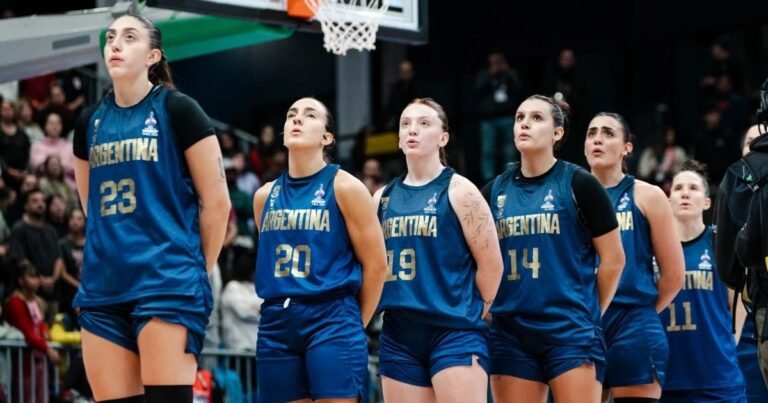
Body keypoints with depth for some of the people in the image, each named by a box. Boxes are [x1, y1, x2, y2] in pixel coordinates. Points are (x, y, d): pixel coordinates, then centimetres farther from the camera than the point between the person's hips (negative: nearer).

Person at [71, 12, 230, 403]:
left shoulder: (177, 109, -2)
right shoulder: (90, 121, 13)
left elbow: (216, 201, -1)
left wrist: (196, 271, 5)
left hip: (167, 282, -6)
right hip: (103, 287, 6)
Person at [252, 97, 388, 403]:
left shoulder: (343, 187, -2)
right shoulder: (265, 196, 12)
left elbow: (375, 264, -1)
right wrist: (283, 310, 16)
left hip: (331, 320, -5)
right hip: (276, 323, 5)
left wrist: (354, 325, 3)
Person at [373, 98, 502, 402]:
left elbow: (490, 263, -3)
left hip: (454, 333, -5)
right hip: (398, 337, 6)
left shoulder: (458, 191, -2)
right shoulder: (382, 198, 12)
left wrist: (472, 317, 2)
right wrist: (393, 306, 10)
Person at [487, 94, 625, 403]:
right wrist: (489, 309, 10)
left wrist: (590, 313, 7)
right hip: (510, 334, 4)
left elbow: (613, 259, 2)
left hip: (570, 332, -4)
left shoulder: (578, 184, -1)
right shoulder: (496, 191, 10)